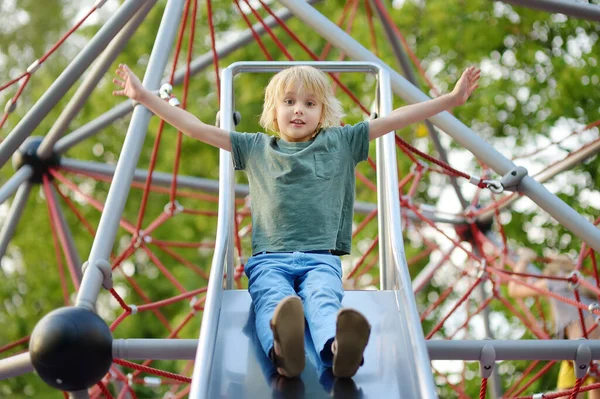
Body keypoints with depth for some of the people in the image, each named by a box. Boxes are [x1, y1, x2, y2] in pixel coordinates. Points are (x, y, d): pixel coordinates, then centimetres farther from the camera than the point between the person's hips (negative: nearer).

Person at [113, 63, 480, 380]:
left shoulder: (341, 142, 19)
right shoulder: (256, 148, 20)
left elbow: (395, 120, 14)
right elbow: (197, 128, 17)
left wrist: (452, 99, 10)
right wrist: (145, 96, 14)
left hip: (322, 258, 0)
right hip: (269, 259, 0)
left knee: (323, 298, -35)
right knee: (273, 299, -35)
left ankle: (341, 350, -66)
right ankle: (283, 348, -67)